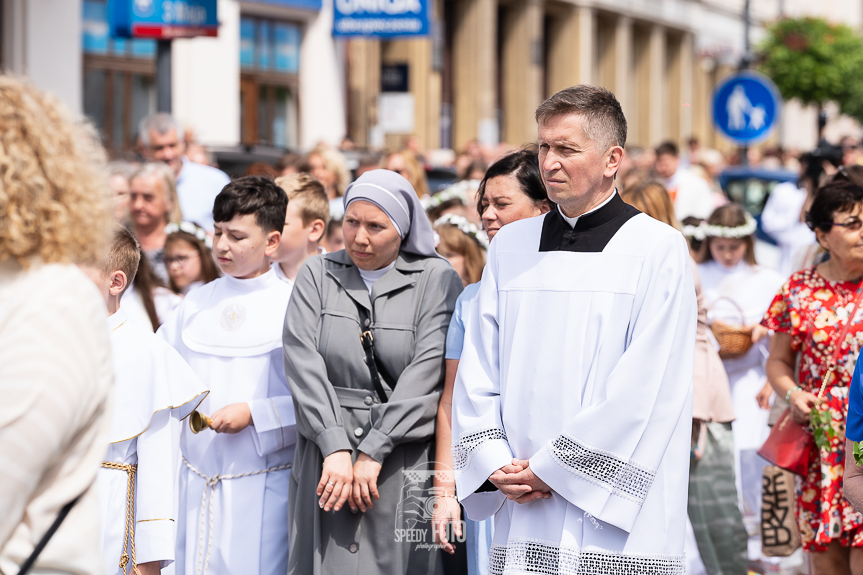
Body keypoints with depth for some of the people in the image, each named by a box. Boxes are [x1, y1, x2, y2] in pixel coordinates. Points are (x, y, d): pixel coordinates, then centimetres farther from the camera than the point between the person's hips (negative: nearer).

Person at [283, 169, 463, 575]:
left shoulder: (436, 279, 1)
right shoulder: (317, 276, 10)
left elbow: (428, 371, -9)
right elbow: (303, 363, -1)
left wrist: (373, 452, -15)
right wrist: (336, 449, -14)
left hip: (403, 463, -2)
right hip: (326, 462, 2)